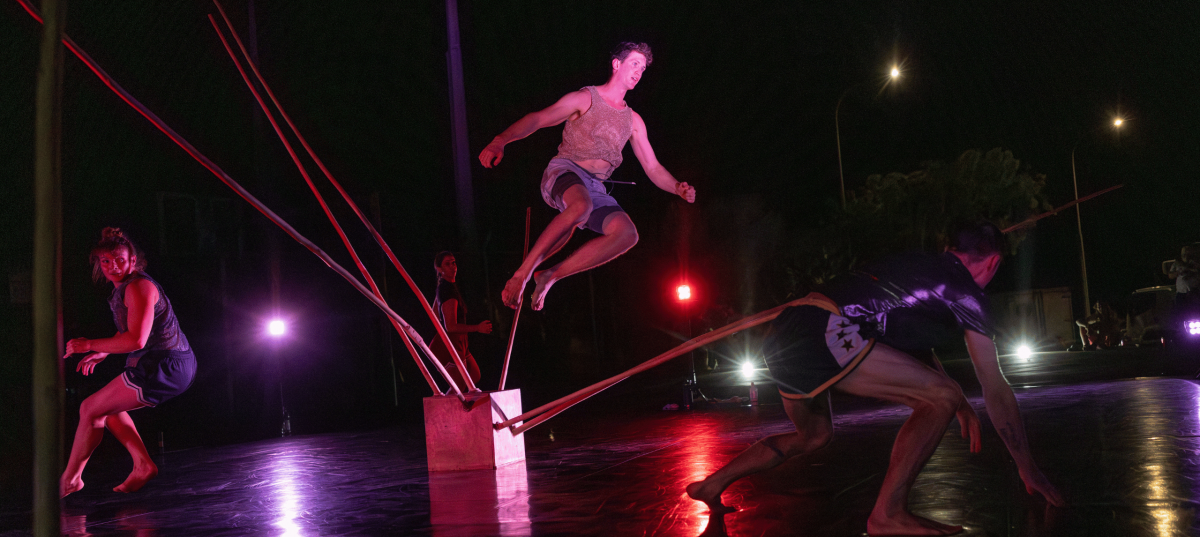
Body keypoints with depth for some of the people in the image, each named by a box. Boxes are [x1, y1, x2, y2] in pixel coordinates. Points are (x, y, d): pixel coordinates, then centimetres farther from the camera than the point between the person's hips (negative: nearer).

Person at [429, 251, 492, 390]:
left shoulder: (442, 287, 9)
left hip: (457, 343, 10)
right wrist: (477, 328, -28)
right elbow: (451, 327, -28)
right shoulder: (448, 292, -23)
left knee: (475, 376, 19)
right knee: (458, 389, -5)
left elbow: (434, 313, 22)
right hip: (450, 346, -10)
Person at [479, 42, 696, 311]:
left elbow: (653, 168, 21)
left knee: (627, 234, -22)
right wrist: (499, 141, -23)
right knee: (581, 205, -41)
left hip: (595, 187, 5)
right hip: (564, 171, -5)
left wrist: (678, 188, -2)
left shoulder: (633, 121, 22)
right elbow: (538, 119, -6)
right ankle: (521, 274, -35)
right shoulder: (586, 99, 5)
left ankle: (551, 275, -14)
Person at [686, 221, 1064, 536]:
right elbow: (996, 389, 11)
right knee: (942, 396, -4)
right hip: (819, 333, -9)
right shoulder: (965, 291, 9)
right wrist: (1029, 469, 19)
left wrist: (961, 404, 49)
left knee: (814, 435, 32)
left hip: (781, 337, 9)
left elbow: (915, 343, 44)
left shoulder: (914, 265, 30)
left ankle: (712, 484, 32)